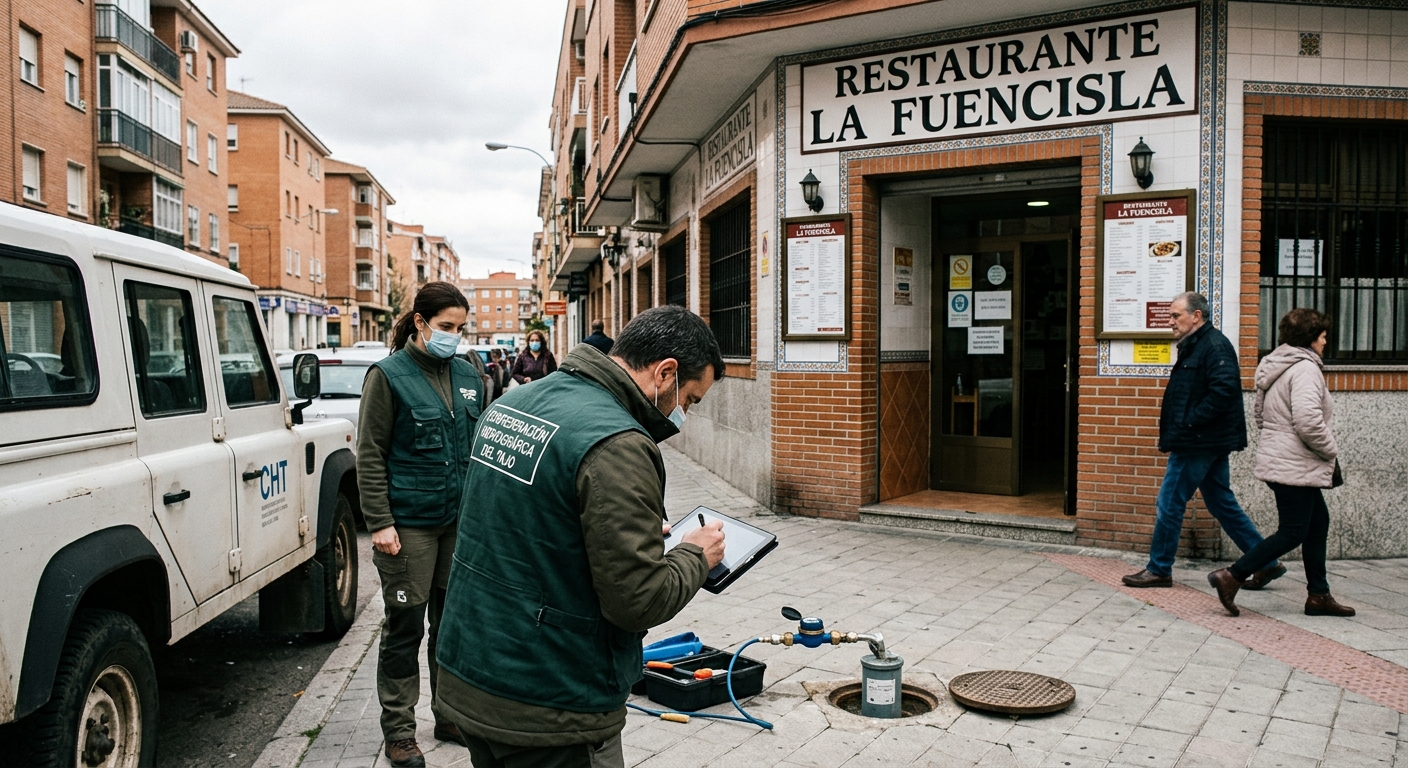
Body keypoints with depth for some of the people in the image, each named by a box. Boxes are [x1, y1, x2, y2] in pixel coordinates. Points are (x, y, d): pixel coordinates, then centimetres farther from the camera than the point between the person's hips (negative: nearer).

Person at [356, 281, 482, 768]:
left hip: (461, 521, 5)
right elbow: (370, 455, -8)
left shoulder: (467, 376, 9)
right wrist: (379, 523, -13)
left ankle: (452, 716, 28)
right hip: (409, 524, -5)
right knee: (405, 627, 4)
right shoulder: (389, 375, -6)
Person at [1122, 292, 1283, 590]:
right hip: (1208, 442, 10)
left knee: (1169, 503, -3)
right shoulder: (1195, 346, 17)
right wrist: (1174, 421, 8)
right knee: (1222, 504, 15)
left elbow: (1224, 390, -25)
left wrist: (1187, 423, -23)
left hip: (1198, 443, -10)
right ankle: (1266, 562, 21)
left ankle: (1159, 570, 7)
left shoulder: (1215, 346, -14)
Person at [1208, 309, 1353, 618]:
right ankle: (1232, 576, -4)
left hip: (1277, 460, 10)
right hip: (1294, 466, -10)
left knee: (1318, 523, 16)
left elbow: (1260, 414, 21)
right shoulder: (1305, 368, -16)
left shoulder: (1275, 366, 14)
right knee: (1293, 533, -3)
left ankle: (1318, 595, 21)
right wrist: (1330, 451, -12)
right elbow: (1308, 421, -27)